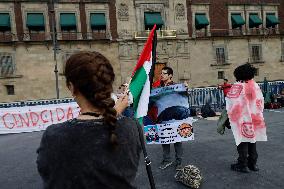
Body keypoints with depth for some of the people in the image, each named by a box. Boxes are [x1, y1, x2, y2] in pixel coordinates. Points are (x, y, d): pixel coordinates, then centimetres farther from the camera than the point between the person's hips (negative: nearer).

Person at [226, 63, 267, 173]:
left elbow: (231, 104, -15)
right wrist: (258, 114, 18)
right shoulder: (255, 86, 2)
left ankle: (243, 165, 9)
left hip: (242, 119, -5)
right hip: (254, 119, 5)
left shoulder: (237, 86, -15)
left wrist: (230, 117, -2)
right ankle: (253, 163, 25)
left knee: (243, 142, 3)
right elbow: (260, 102, 7)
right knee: (252, 141, 16)